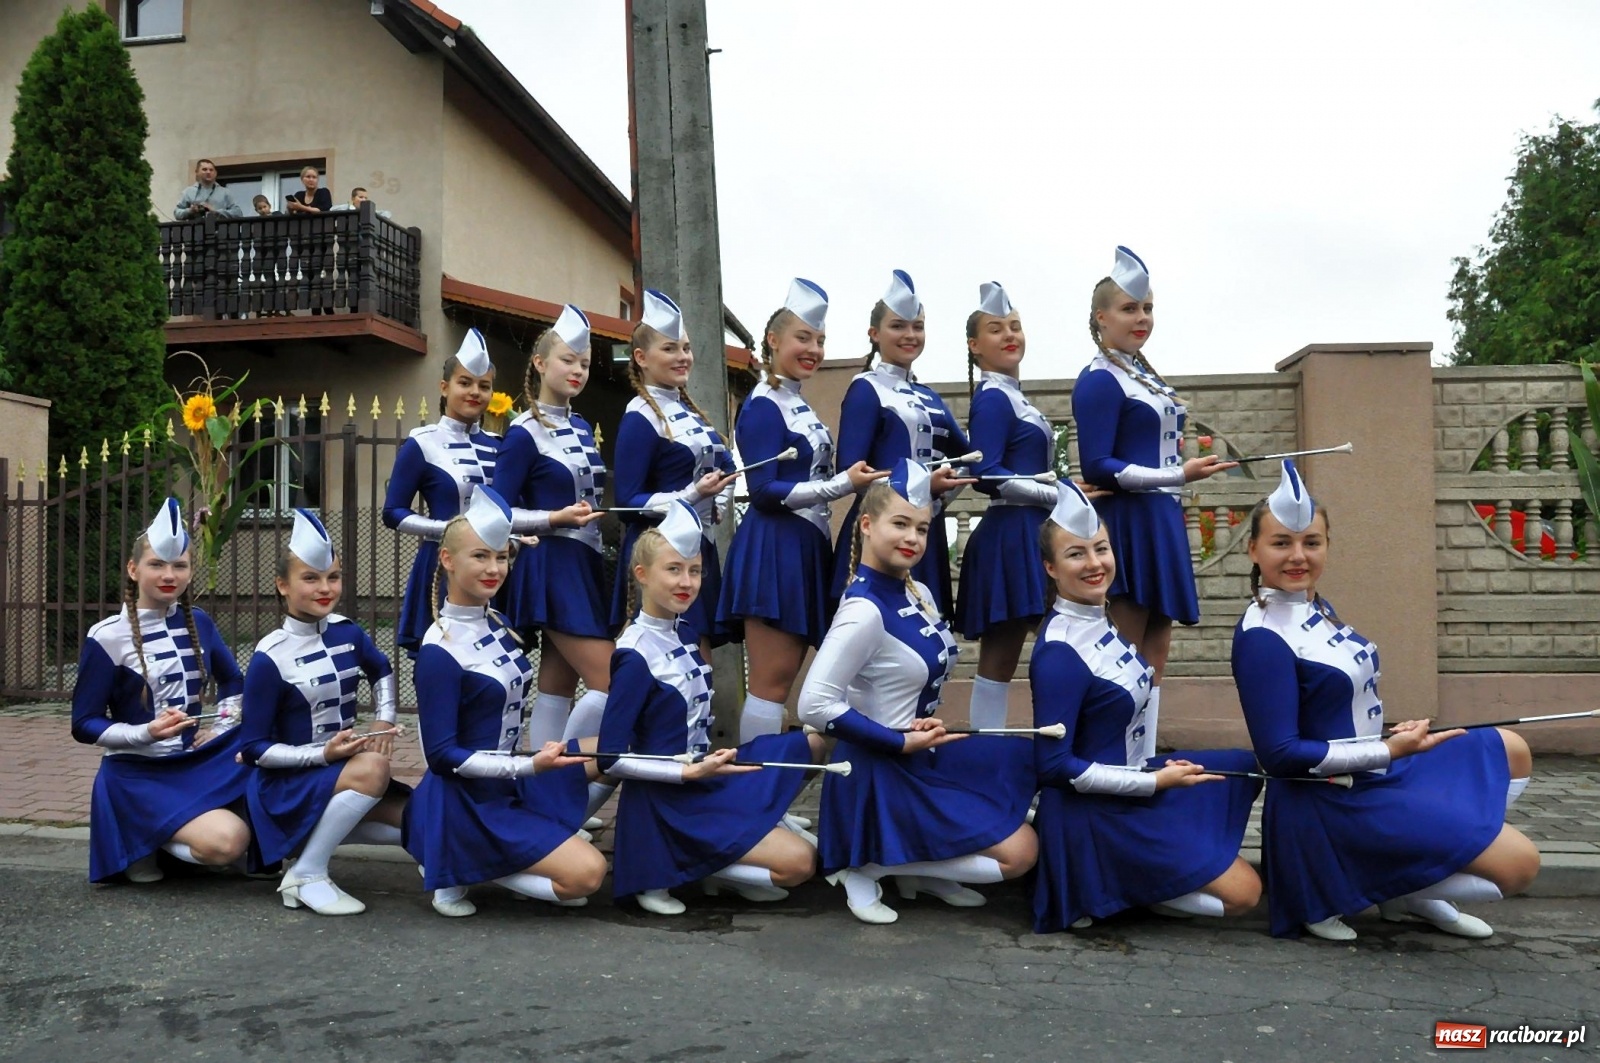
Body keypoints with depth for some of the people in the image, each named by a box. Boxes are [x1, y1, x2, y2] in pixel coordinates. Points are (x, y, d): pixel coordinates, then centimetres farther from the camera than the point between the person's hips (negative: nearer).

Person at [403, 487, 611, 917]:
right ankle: (461, 869, -1)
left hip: (510, 778, 8)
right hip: (471, 800, -8)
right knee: (588, 873, -14)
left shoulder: (498, 622, 1)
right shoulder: (439, 652, -21)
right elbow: (442, 756, -21)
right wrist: (529, 766, -28)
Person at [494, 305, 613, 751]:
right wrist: (557, 518, -19)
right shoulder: (524, 434, -8)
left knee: (556, 690, 8)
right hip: (552, 568, -7)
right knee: (611, 683, -12)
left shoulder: (581, 427, 14)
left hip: (587, 565, 7)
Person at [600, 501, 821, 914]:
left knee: (815, 742, 14)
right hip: (671, 799, -8)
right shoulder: (635, 655, -19)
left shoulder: (687, 635, 4)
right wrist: (690, 772, -21)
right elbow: (611, 758, -19)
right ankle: (667, 867, -3)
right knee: (798, 862, -13)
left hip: (706, 777, 9)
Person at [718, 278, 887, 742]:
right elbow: (764, 491, -18)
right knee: (771, 682, -8)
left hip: (804, 550, 9)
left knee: (781, 679, 11)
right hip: (773, 553, -9)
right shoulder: (763, 407, -10)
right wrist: (843, 484, -21)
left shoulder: (799, 406, 18)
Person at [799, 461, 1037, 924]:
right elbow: (814, 706, -30)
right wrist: (902, 743, -22)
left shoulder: (917, 594, 3)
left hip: (918, 758, 8)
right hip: (884, 772, -8)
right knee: (1019, 852, -2)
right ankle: (868, 864, 0)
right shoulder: (864, 611, -24)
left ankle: (918, 871, 11)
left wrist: (925, 726, -4)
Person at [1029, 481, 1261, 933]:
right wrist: (1156, 781, -19)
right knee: (1242, 893, -6)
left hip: (1131, 776, 9)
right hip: (1096, 811, -9)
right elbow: (1054, 765, -24)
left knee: (1249, 767, 23)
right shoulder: (1059, 653, -25)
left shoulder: (1100, 620, 2)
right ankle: (1100, 885, 2)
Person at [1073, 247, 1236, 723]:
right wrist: (1179, 475, -22)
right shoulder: (1098, 380, -11)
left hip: (1162, 522, 9)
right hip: (1126, 522, -9)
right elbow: (1097, 467, -17)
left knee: (1156, 653, 9)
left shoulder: (1145, 374, 16)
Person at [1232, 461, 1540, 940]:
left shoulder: (1314, 606, 4)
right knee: (1517, 863, -12)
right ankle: (1333, 896, 0)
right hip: (1334, 802, -10)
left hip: (1374, 772, 10)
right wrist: (1390, 750, -21)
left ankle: (1412, 884, 15)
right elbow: (1280, 754, -25)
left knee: (1511, 751, 25)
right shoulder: (1262, 639, -24)